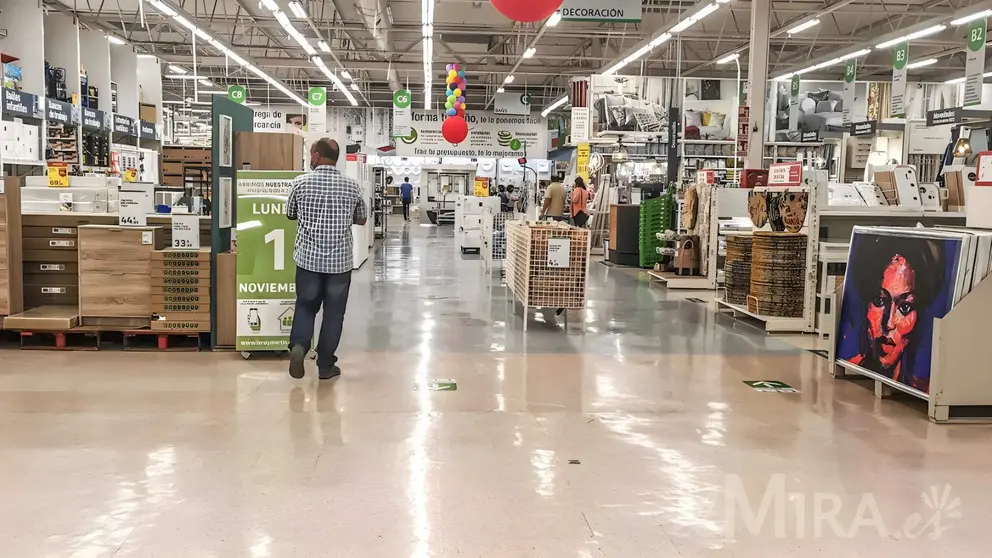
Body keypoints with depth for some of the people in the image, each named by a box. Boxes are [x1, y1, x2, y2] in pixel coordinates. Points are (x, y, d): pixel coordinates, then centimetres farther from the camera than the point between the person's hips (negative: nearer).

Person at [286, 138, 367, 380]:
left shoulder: (301, 183, -4)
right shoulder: (351, 186, -1)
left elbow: (290, 214, 11)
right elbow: (362, 219, 12)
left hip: (308, 258, 0)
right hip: (340, 260, 0)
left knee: (305, 306, 14)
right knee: (333, 312, 8)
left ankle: (298, 345, -9)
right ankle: (326, 365, 12)